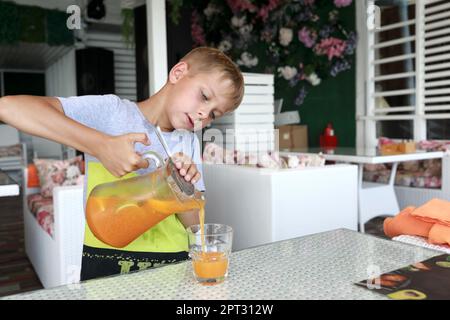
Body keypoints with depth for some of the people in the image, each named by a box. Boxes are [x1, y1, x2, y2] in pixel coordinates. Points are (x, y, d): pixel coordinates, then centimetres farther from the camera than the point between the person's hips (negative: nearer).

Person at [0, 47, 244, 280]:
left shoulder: (189, 143, 7)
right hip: (105, 264, -4)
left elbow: (194, 225, 3)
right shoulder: (112, 112, -7)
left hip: (173, 265, 4)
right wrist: (101, 144, -26)